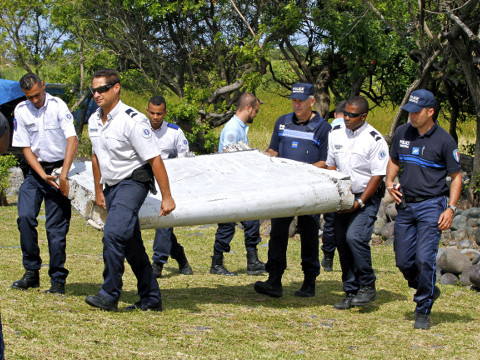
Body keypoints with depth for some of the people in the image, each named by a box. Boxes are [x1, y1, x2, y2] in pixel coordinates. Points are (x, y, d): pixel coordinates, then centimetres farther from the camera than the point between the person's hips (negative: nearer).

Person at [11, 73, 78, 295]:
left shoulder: (58, 106, -10)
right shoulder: (21, 111, 0)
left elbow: (72, 140, -19)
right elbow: (25, 148, 2)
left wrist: (63, 175, -26)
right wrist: (43, 175, -11)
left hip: (58, 169, -3)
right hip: (35, 170, 3)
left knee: (56, 227, -5)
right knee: (25, 217, -14)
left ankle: (58, 280, 4)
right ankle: (31, 272, -2)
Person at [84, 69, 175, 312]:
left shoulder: (132, 121, -18)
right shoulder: (94, 121, 6)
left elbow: (155, 160, -18)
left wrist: (167, 197, -19)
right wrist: (98, 191, 24)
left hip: (132, 183, -8)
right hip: (111, 187, 8)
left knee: (113, 234, -24)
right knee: (130, 245, 10)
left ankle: (109, 295, -20)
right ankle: (151, 299, 18)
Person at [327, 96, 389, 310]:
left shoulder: (375, 140, -11)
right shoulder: (336, 134, 7)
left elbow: (378, 176, -11)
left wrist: (359, 202, -15)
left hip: (366, 198, -6)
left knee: (355, 237, -23)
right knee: (342, 242, 3)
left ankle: (367, 287, -7)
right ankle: (351, 292, 13)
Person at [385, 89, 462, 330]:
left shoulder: (444, 141, -7)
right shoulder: (402, 133, 6)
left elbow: (456, 176, -1)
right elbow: (394, 161, 23)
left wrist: (451, 208, -10)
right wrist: (389, 183, 4)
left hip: (431, 205, -5)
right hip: (405, 204, 5)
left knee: (425, 258, -13)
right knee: (403, 261, 4)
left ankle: (423, 311, 1)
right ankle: (428, 291, 31)